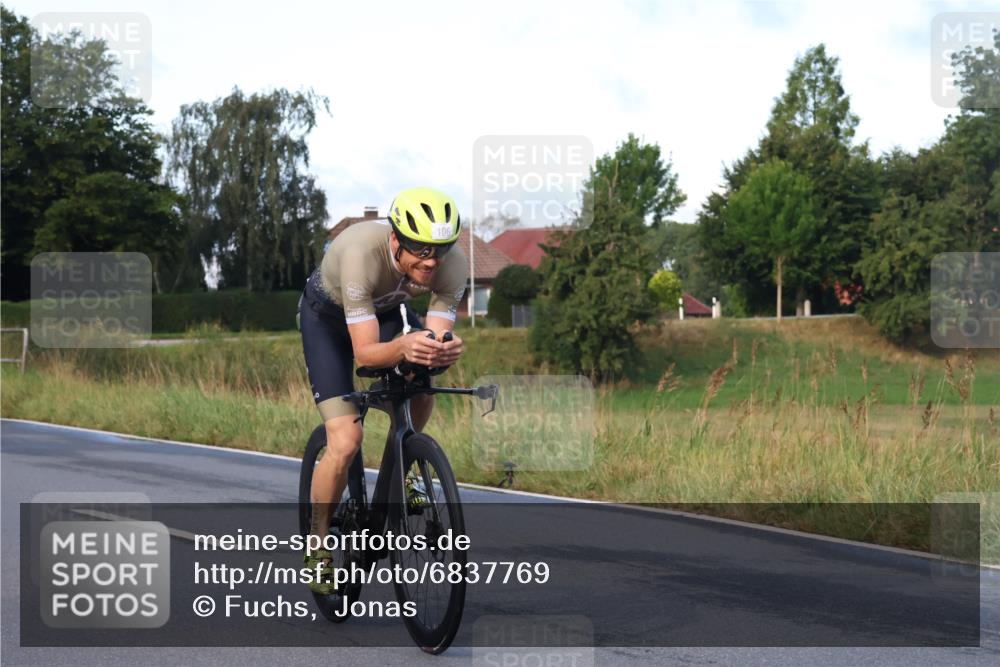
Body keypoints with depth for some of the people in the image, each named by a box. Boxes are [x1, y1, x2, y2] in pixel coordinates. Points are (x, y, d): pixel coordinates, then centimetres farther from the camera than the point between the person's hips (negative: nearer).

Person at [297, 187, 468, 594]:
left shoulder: (453, 264, -30)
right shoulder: (361, 252, -41)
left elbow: (438, 337, -29)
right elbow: (365, 352, -41)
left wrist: (446, 351, -53)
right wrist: (403, 347, -61)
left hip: (387, 309, 4)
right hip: (327, 315, -4)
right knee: (345, 443, -18)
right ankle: (318, 544, 4)